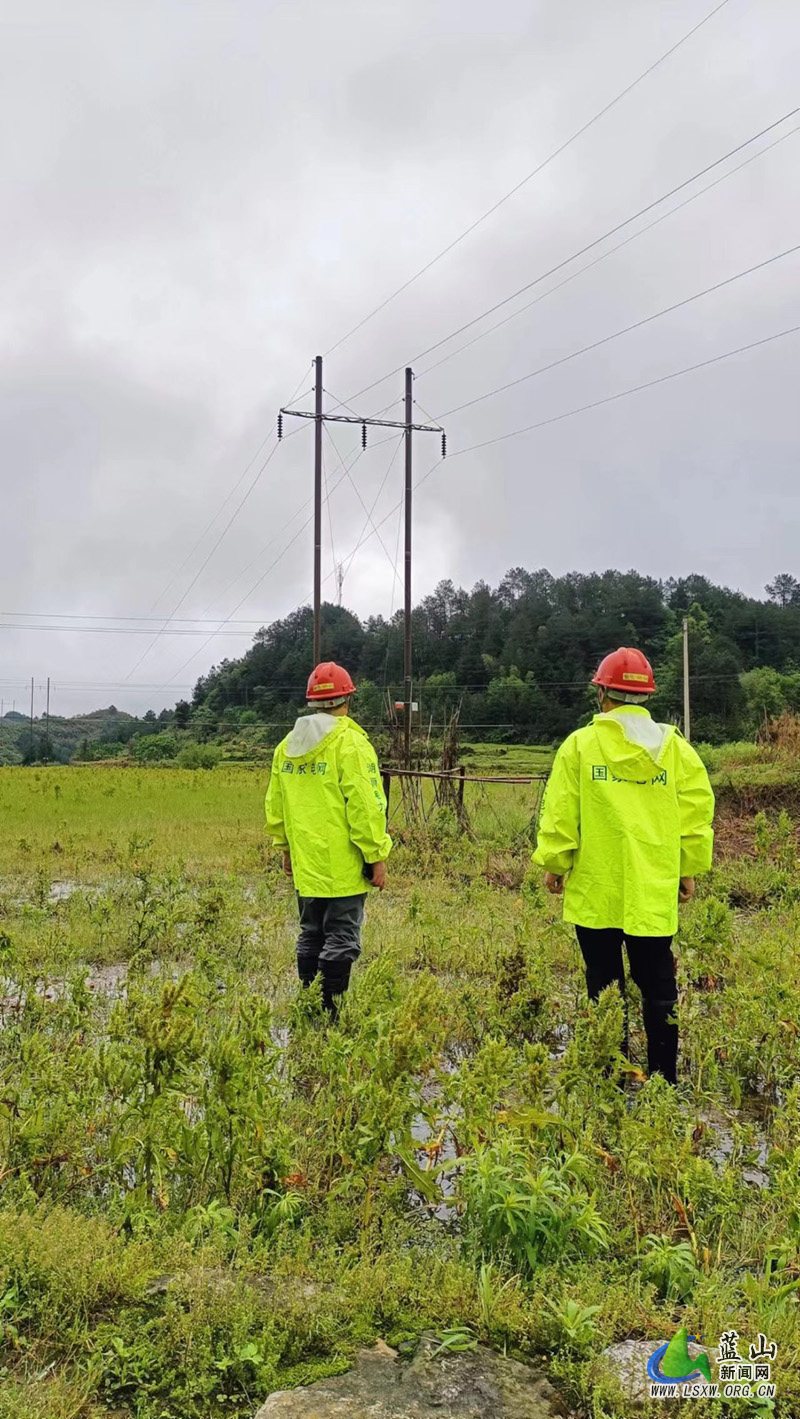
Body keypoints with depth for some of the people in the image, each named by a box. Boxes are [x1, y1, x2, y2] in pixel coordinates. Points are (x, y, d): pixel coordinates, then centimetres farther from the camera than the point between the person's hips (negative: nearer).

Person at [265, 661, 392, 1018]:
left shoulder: (287, 746, 9)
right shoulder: (350, 744, -13)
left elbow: (275, 805, 16)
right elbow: (365, 807, -16)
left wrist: (286, 848, 26)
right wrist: (376, 856, -9)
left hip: (305, 866, 7)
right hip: (343, 867, -7)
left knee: (310, 936, 16)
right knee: (341, 940, 0)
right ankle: (330, 1011, 1)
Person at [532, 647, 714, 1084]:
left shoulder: (580, 744, -5)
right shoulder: (675, 746, 1)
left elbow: (560, 811, -4)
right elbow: (697, 810, 2)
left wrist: (554, 863, 7)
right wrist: (689, 868, 11)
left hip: (596, 889, -1)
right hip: (655, 892, 2)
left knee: (604, 983, 9)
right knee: (658, 986, 10)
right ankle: (664, 1076, 14)